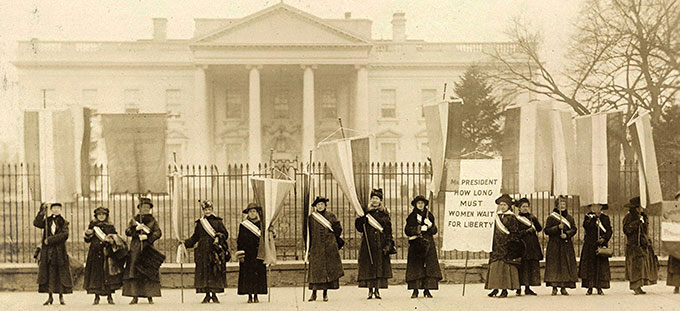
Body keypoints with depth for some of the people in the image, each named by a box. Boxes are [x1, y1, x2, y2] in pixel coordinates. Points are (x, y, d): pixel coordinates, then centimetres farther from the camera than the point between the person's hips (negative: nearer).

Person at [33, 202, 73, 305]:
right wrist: (42, 211, -14)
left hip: (60, 251, -1)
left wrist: (50, 240, -15)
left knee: (61, 274, -1)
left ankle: (61, 297, 6)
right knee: (48, 273, 1)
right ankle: (50, 296, 7)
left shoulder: (64, 222, 6)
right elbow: (36, 223, -8)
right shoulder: (47, 221, 11)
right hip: (47, 251, 2)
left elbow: (64, 235, -10)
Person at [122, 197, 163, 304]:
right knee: (133, 272, -6)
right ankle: (135, 296, -4)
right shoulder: (134, 219, 14)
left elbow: (158, 233, -1)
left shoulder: (153, 220, 11)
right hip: (135, 249, 1)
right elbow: (127, 232, 5)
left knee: (150, 273, -5)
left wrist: (147, 236, -14)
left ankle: (150, 296, -1)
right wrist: (136, 228, -12)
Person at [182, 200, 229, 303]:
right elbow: (195, 237, 14)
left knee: (216, 272, -3)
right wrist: (186, 243, 2)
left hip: (215, 251, -2)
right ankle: (207, 294, 5)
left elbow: (225, 233, 5)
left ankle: (214, 294, 5)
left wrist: (218, 237, -14)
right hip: (203, 251, 2)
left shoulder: (218, 221, 7)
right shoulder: (199, 223, 12)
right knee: (203, 272, -1)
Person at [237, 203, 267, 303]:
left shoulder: (261, 225, 8)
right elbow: (240, 241, 3)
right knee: (248, 274, -2)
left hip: (258, 254, 1)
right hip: (247, 254, -1)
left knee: (258, 274, 0)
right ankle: (250, 296, 3)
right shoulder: (243, 225, 4)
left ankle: (256, 296, 7)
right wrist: (241, 254, -5)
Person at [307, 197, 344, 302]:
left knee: (328, 269, -1)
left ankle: (325, 293, 6)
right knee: (315, 269, -4)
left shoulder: (331, 216, 6)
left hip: (330, 248, 0)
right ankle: (314, 293, 0)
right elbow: (308, 233, 9)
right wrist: (308, 247, 4)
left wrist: (332, 225, -9)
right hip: (316, 248, 0)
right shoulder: (311, 218, 7)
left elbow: (339, 230, 7)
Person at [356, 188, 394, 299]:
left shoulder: (385, 214, 8)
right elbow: (360, 228, 2)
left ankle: (377, 290, 3)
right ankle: (370, 290, 1)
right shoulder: (366, 212, 7)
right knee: (368, 266, -3)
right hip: (368, 243, 0)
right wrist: (362, 219, -17)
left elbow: (388, 231, 6)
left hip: (381, 243, 1)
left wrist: (388, 245, -4)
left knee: (380, 266, -2)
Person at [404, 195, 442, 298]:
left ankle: (427, 290, -2)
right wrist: (419, 229, -12)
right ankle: (415, 290, -2)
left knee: (429, 266, -5)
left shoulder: (429, 215, 12)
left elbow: (434, 231, 10)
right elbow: (407, 230, -1)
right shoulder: (411, 216, 7)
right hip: (415, 244, -1)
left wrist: (430, 226, -11)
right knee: (415, 267, -5)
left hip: (428, 244, 1)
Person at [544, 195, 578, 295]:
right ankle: (554, 287, -1)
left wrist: (566, 234, -12)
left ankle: (563, 287, 5)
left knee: (566, 265, -1)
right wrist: (558, 228, -17)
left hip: (566, 245, 3)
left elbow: (574, 229, 6)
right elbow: (546, 230, -5)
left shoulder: (569, 218, 12)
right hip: (554, 245, -3)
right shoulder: (551, 218, 2)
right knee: (554, 265, -6)